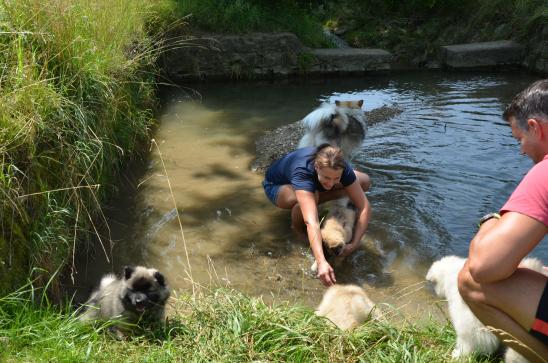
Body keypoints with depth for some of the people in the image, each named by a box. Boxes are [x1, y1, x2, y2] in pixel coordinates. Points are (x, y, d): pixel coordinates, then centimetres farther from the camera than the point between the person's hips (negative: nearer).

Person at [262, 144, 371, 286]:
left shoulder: (340, 168, -30)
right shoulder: (302, 172, -44)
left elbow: (365, 207, -27)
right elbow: (311, 222, -54)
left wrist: (354, 243, -38)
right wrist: (322, 262, -63)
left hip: (313, 185, 5)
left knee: (364, 181, -9)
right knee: (311, 196, -41)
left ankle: (311, 201, 0)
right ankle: (297, 228, -8)